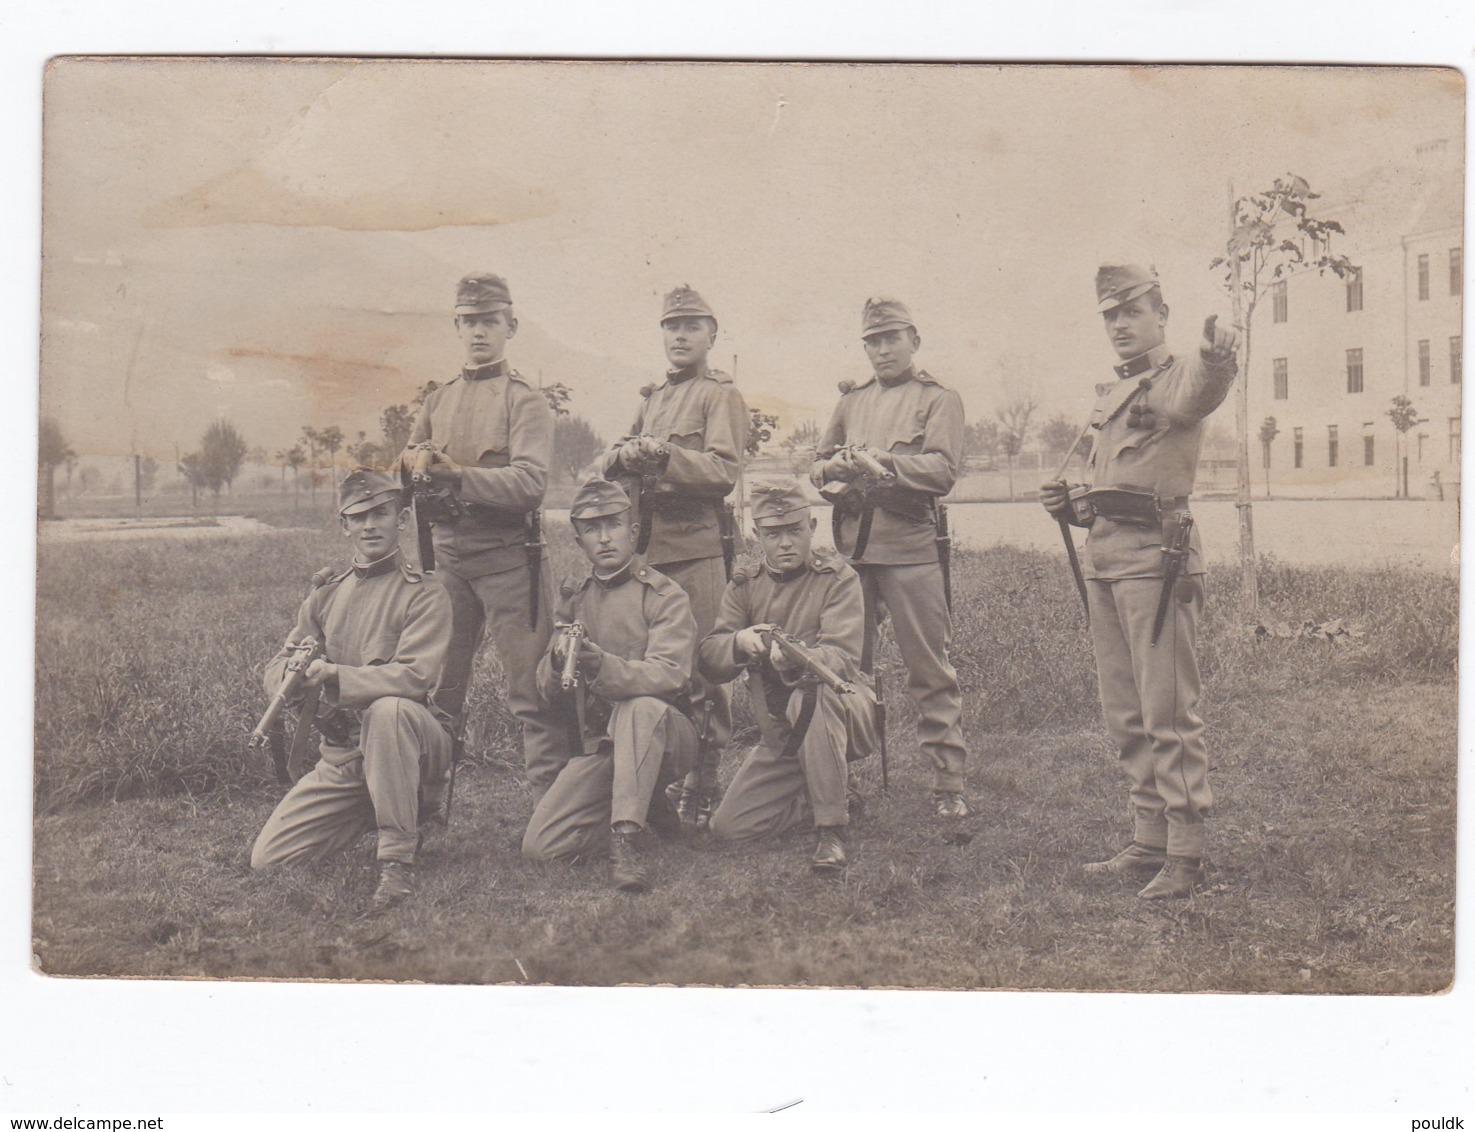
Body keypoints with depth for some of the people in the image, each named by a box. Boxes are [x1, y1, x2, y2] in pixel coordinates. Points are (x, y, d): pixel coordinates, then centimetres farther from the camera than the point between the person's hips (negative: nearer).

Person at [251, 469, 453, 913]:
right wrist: (294, 674, -16)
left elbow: (415, 676, -20)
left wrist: (335, 675, -31)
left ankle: (398, 861, -31)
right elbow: (277, 666, 9)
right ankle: (369, 821, 20)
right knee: (267, 860, -6)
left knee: (389, 709, -40)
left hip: (409, 745, -5)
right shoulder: (326, 594, 13)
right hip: (340, 756, 5)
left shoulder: (424, 595, -5)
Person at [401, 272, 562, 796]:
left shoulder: (525, 401, -4)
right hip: (448, 555, 6)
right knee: (439, 685, 11)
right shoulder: (439, 400, 15)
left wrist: (456, 474, -22)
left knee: (530, 689, -4)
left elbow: (529, 486, -16)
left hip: (508, 558, -5)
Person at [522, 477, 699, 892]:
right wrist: (558, 660, -17)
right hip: (596, 745, 5)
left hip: (662, 737, -5)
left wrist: (604, 667, -38)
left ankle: (627, 842, -34)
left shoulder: (665, 595, -3)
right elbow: (548, 690, 8)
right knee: (540, 846, -13)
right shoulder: (575, 600, 14)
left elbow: (669, 676, -20)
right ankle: (644, 809, 10)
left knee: (640, 708, -39)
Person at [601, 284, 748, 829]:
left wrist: (665, 455, -24)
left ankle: (706, 786, 0)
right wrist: (625, 455, -7)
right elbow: (611, 461, 16)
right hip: (646, 544, 7)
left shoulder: (721, 395, 1)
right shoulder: (653, 396, 23)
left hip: (696, 545, -7)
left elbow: (724, 471, -12)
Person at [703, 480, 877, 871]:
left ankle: (832, 831, -26)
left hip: (844, 711, -5)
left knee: (812, 694, -40)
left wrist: (795, 658, -46)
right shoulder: (745, 584, 3)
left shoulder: (837, 578, -10)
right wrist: (739, 642, -30)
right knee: (728, 828, -8)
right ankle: (828, 789, 19)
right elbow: (707, 659, -6)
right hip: (780, 735, 5)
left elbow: (842, 659, -24)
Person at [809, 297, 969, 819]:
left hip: (911, 548, -4)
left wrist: (881, 462, -18)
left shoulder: (938, 399, 5)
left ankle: (948, 784, 3)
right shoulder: (852, 400, 20)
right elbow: (818, 466, 17)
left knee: (930, 672, -2)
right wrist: (836, 469, -6)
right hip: (851, 547, 5)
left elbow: (942, 470, -9)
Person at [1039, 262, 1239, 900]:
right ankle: (1149, 841, 22)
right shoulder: (1112, 396, 21)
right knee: (1125, 717, 13)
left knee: (1168, 713, -6)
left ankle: (1186, 854, 1)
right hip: (1101, 556, 9)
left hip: (1155, 555, -9)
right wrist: (1070, 505, 10)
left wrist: (1216, 359, -57)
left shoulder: (1174, 380, -6)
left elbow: (1198, 394, -33)